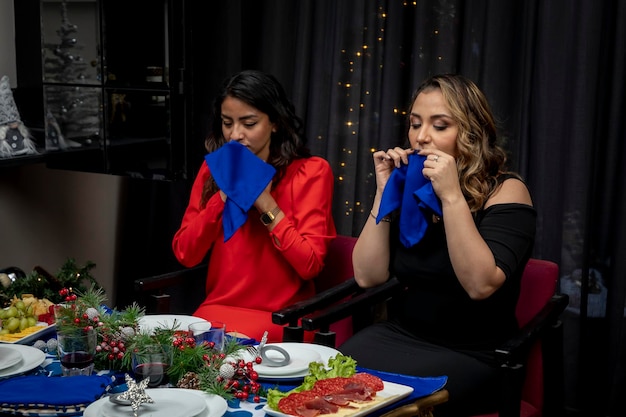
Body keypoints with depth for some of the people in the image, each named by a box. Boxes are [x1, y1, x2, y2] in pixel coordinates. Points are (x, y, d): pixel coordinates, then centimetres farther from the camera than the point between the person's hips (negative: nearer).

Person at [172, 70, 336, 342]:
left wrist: (266, 204, -16)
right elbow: (185, 255, 1)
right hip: (216, 310, 5)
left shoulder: (311, 171, -4)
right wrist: (222, 198, -11)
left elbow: (310, 265, -12)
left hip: (281, 319, -4)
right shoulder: (213, 169, 8)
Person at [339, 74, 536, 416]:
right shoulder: (408, 186, 5)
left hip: (470, 356, -4)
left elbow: (481, 285, -24)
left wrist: (451, 196, -27)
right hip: (399, 336, 4)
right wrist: (385, 192, -10)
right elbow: (368, 277, -4)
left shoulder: (505, 190, -9)